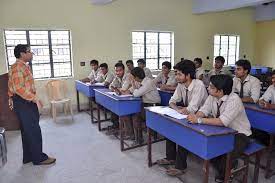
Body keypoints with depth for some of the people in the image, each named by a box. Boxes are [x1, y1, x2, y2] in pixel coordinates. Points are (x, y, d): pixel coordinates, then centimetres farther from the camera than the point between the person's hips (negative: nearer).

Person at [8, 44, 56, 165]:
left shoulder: (24, 66, 15)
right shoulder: (18, 67, -17)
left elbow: (12, 86, 23)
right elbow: (19, 88, -26)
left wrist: (11, 99, 27)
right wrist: (35, 99, -24)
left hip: (27, 102, 10)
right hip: (23, 103, -10)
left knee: (27, 131, 16)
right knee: (34, 131, -3)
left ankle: (28, 157, 27)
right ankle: (39, 158, 9)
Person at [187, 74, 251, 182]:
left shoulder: (234, 100, -28)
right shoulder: (212, 96, -7)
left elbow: (222, 122, -37)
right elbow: (203, 110, -9)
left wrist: (199, 120, -39)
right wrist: (195, 117, -31)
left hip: (239, 134, -6)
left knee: (226, 154, -28)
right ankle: (222, 168, 13)